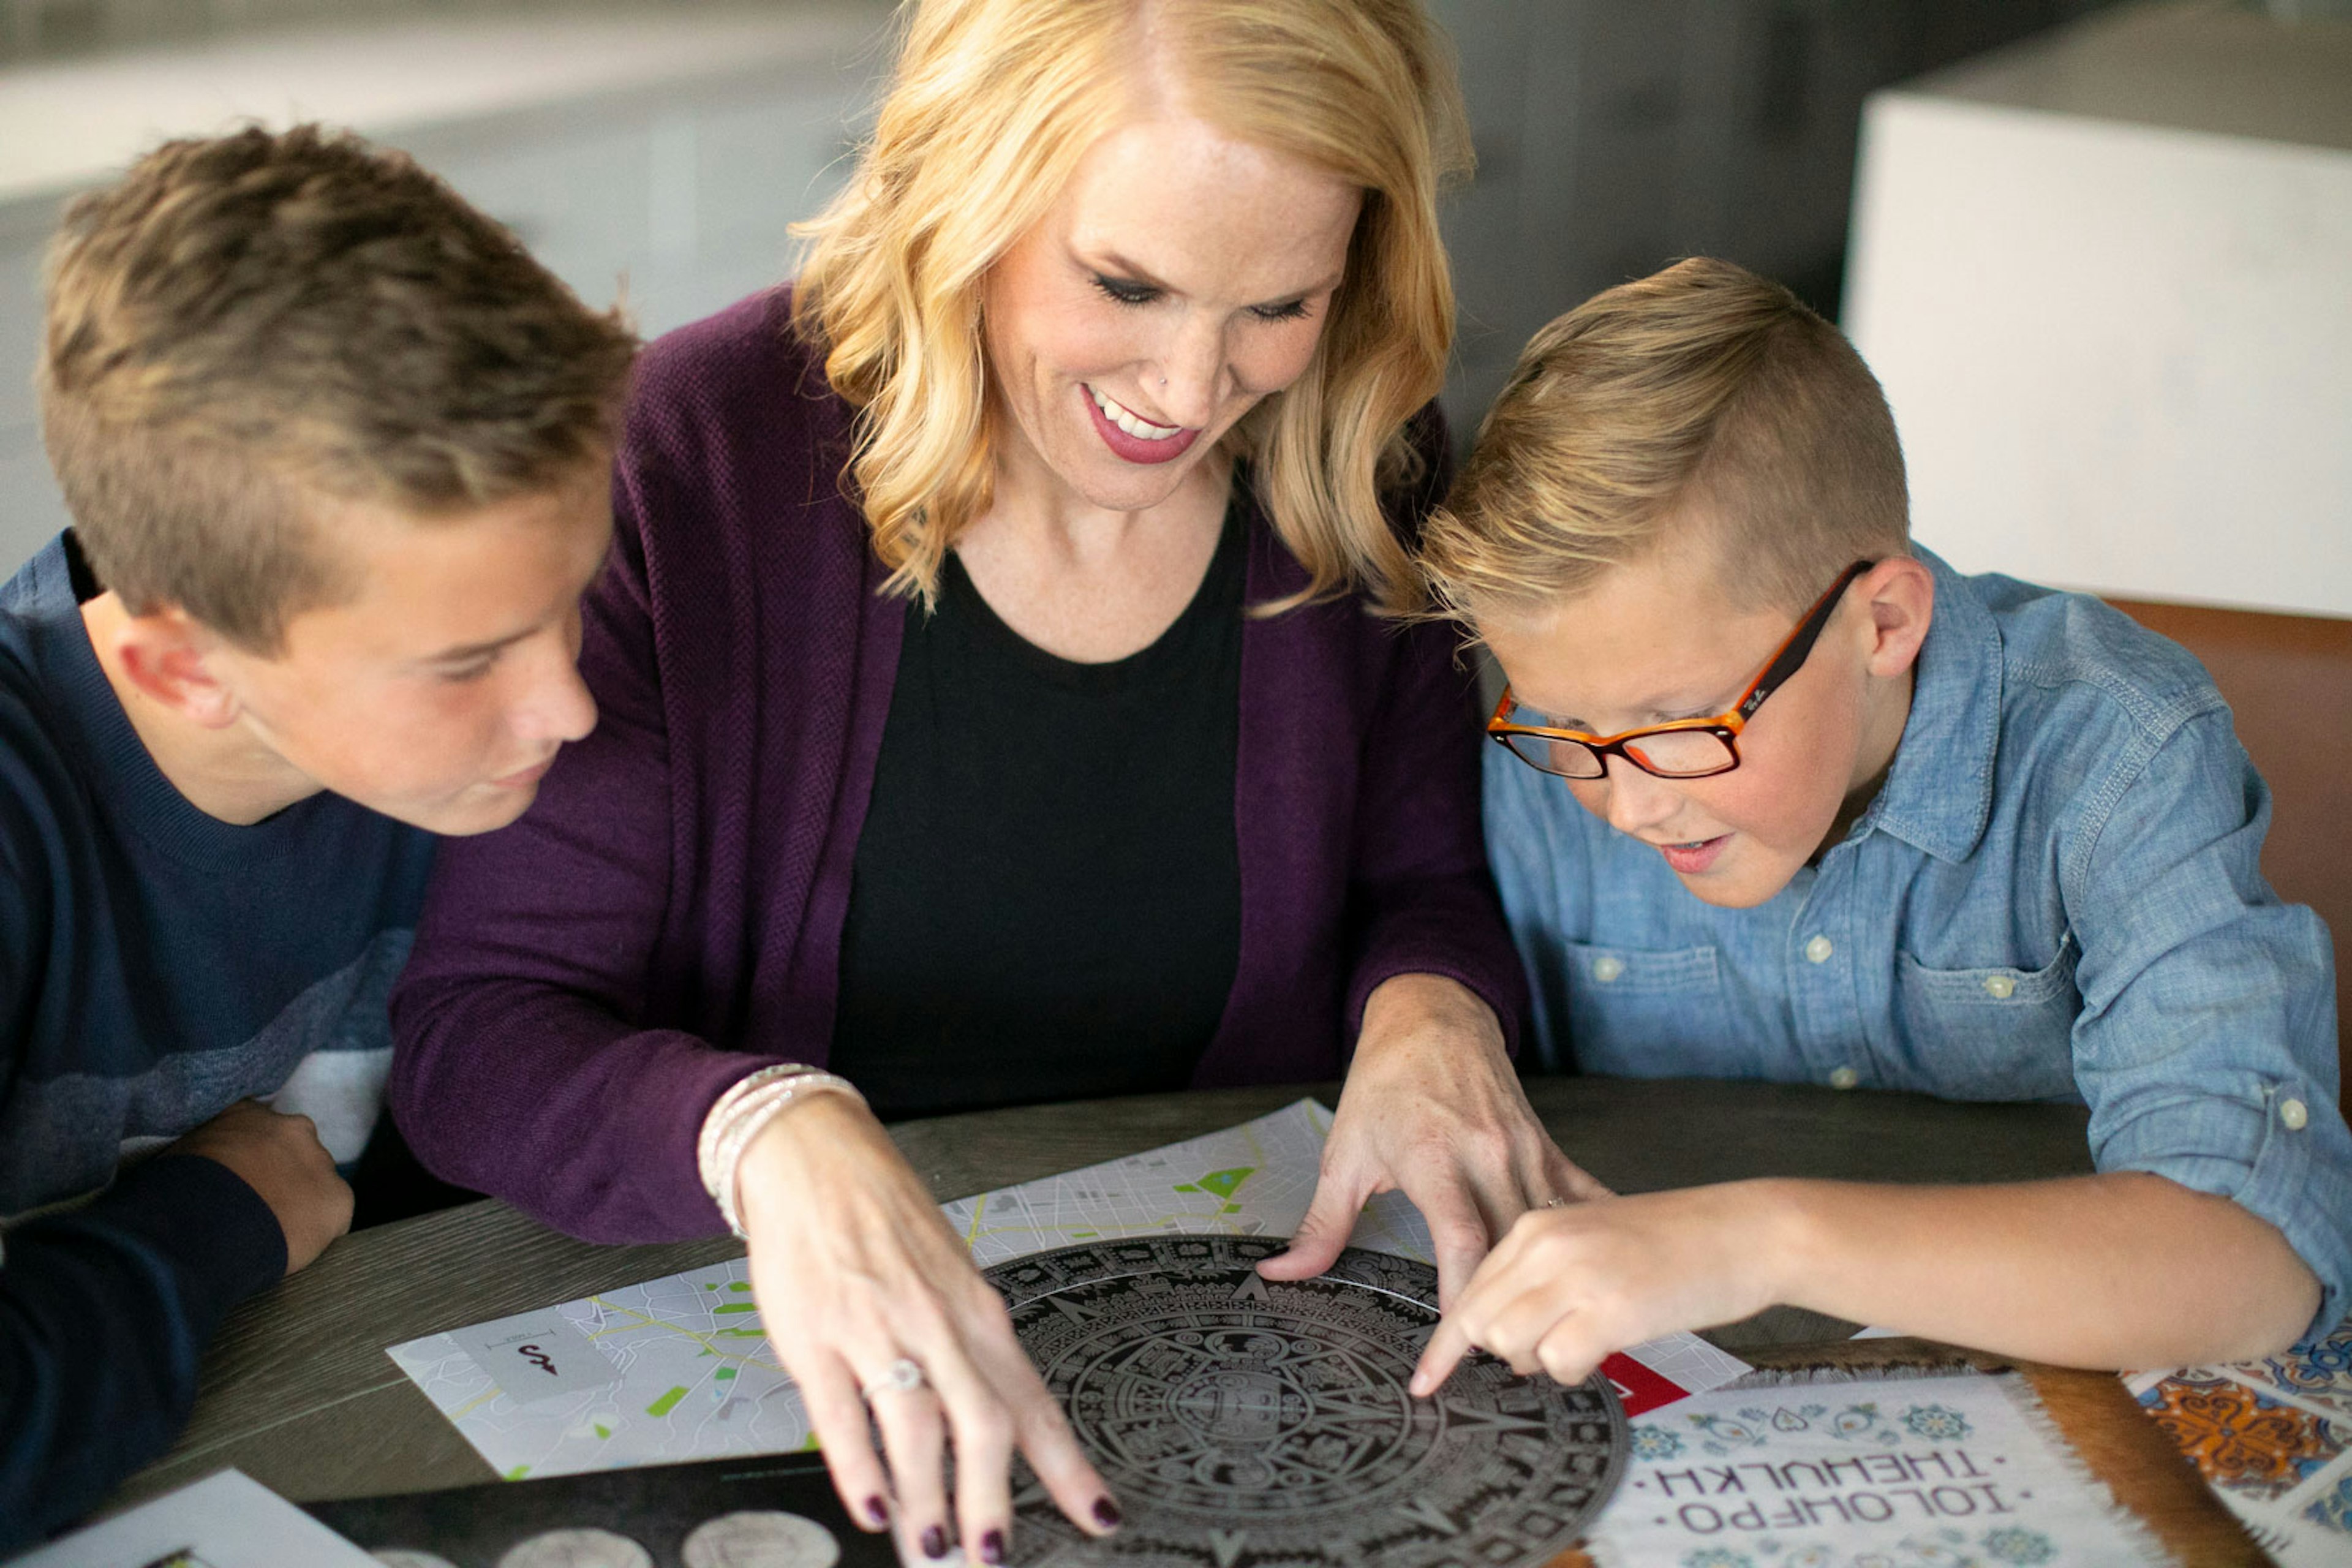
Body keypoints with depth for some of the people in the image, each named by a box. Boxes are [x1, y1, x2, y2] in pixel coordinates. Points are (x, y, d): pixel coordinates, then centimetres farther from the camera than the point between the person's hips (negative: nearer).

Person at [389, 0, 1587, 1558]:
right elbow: (474, 1033, -17)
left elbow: (1424, 883, 8)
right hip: (773, 1367, -3)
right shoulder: (693, 474, -17)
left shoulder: (1359, 465, -5)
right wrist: (767, 1133, -37)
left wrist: (1435, 1014, -15)